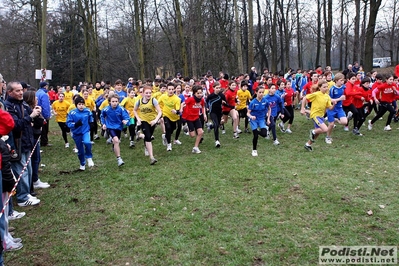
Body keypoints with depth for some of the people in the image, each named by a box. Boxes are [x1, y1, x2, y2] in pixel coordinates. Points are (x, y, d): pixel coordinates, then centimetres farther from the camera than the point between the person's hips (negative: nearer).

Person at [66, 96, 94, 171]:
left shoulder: (88, 111, -8)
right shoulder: (72, 113, -16)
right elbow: (68, 123, -15)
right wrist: (75, 124, -30)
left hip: (86, 131, 0)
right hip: (77, 133, 0)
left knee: (87, 142, -31)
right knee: (80, 150, 12)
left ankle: (89, 157, -6)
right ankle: (82, 164, 35)